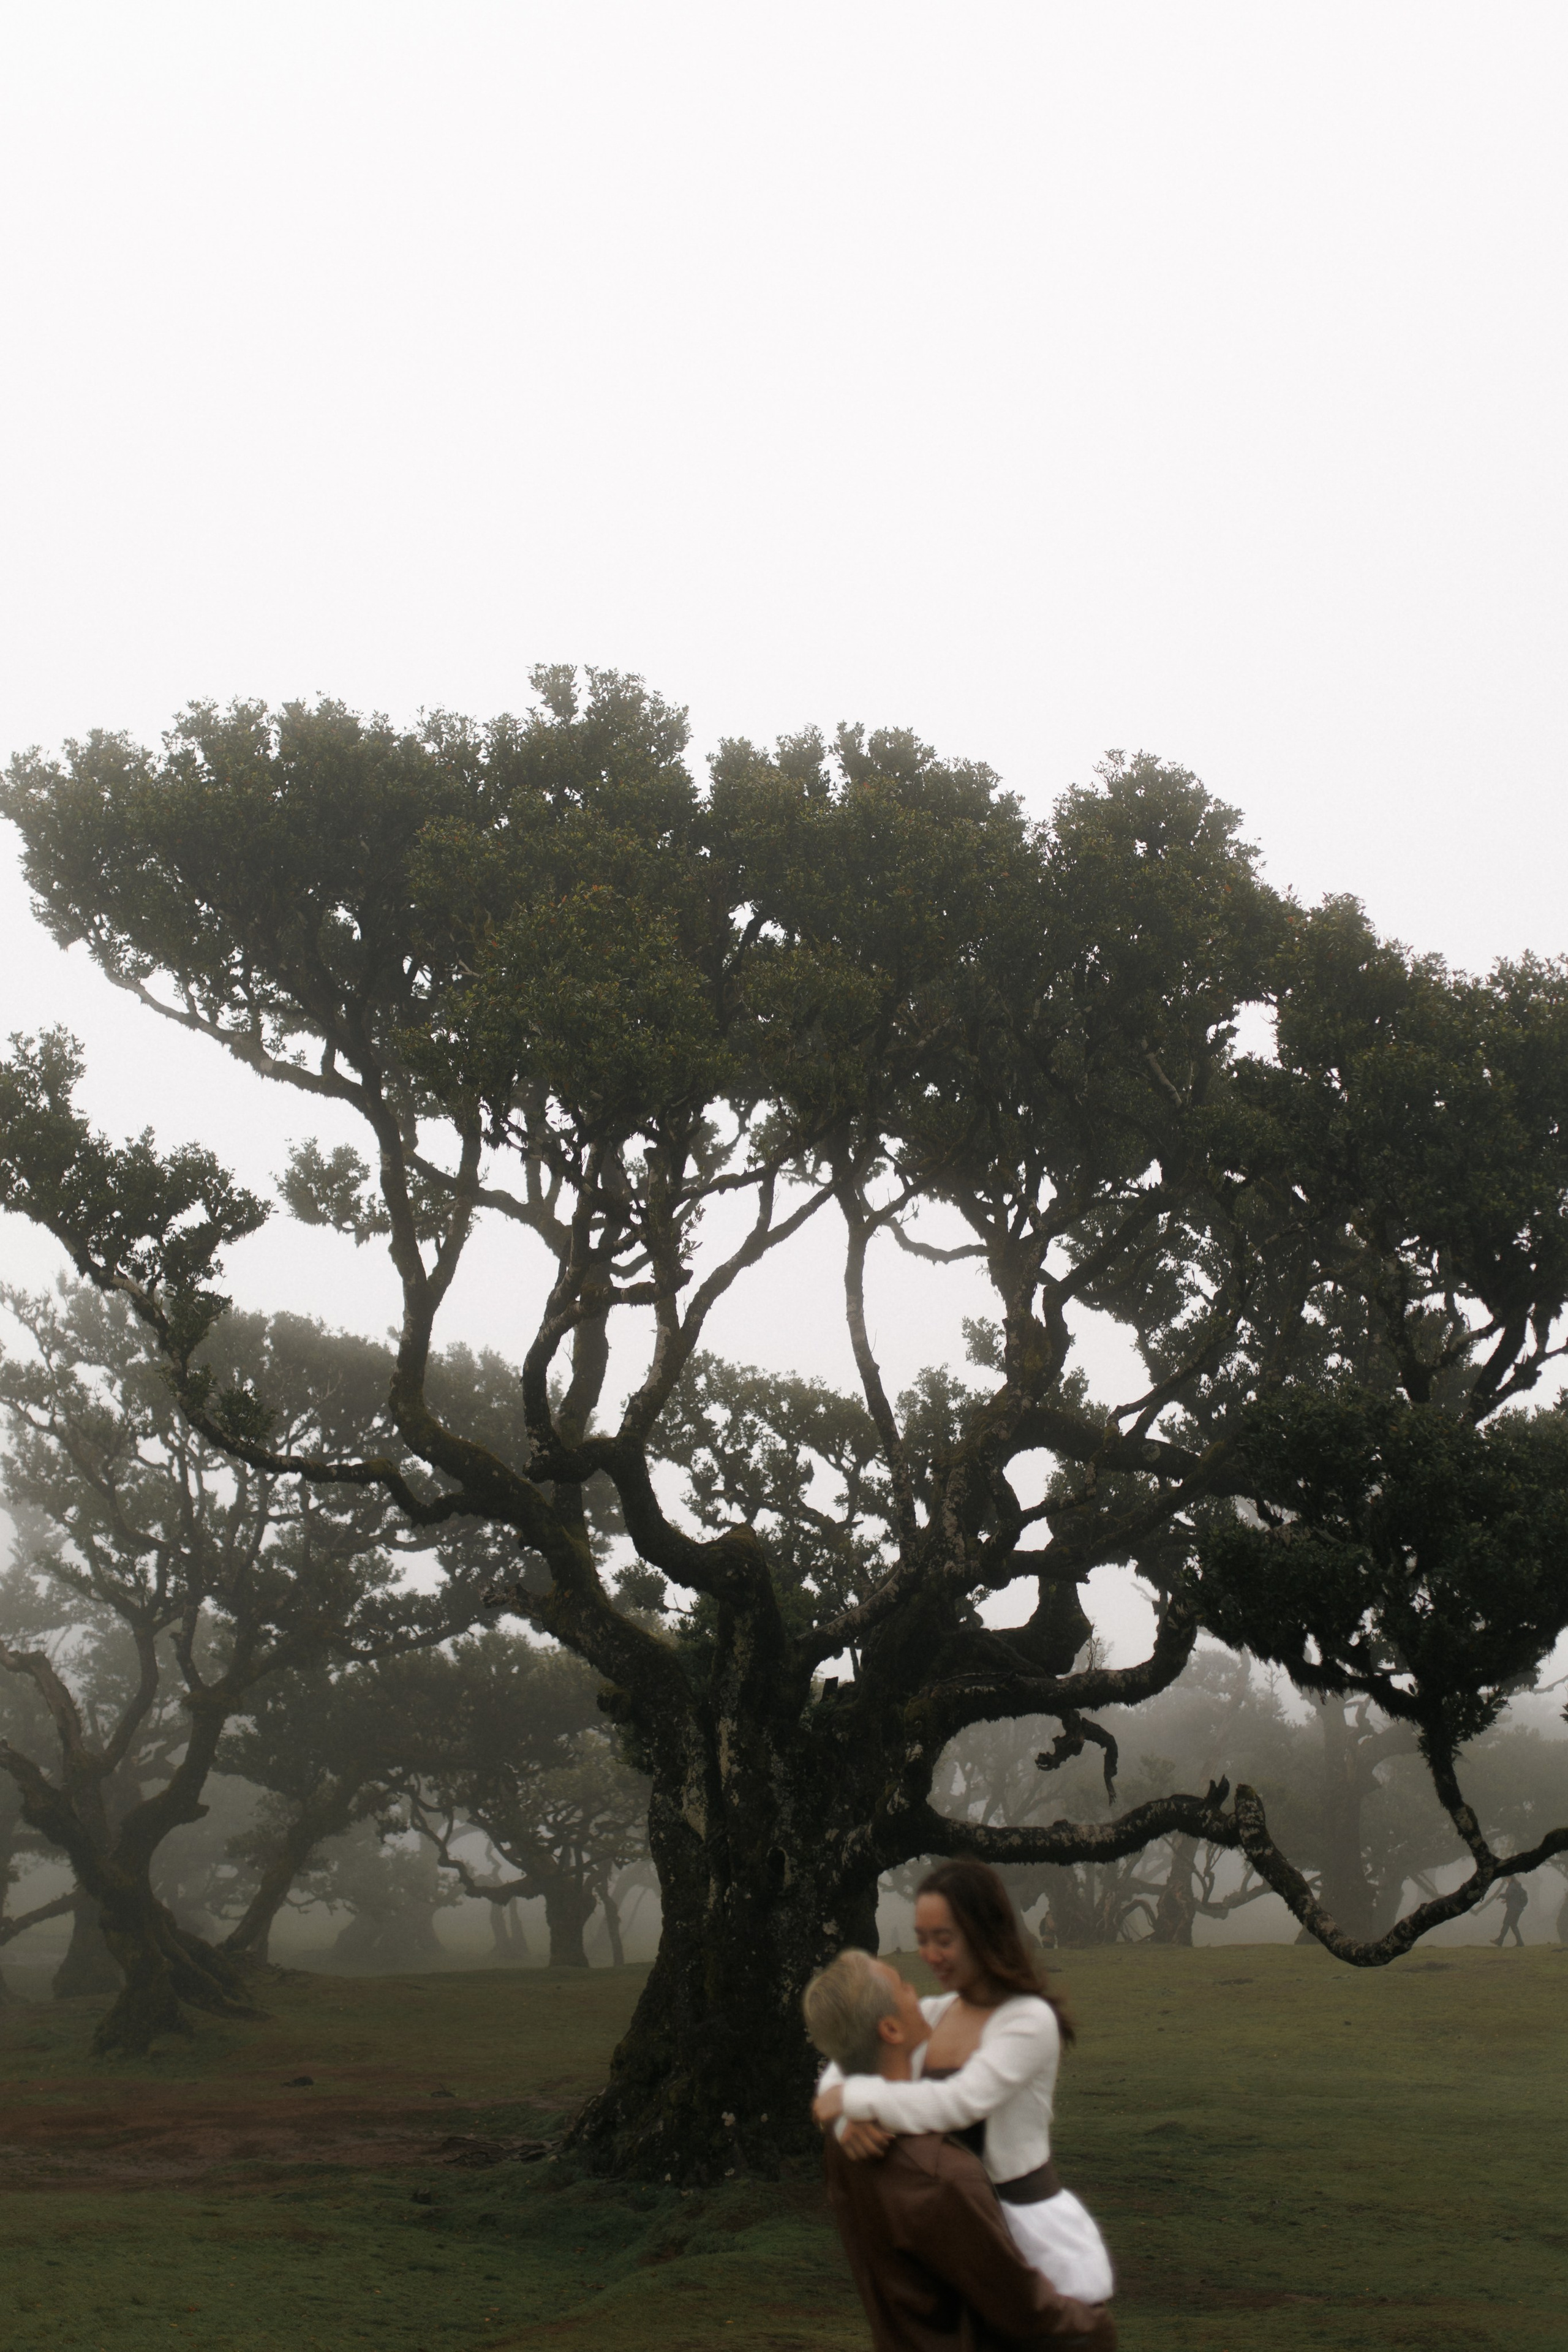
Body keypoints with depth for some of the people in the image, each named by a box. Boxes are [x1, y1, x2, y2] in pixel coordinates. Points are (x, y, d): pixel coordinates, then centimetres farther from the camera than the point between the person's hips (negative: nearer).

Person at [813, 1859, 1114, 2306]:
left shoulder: (1031, 2020, -16)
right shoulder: (932, 2015, 6)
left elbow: (962, 2102, -29)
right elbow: (840, 2074, 5)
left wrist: (854, 2099, -21)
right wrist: (849, 2120, -18)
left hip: (1032, 2229, -7)